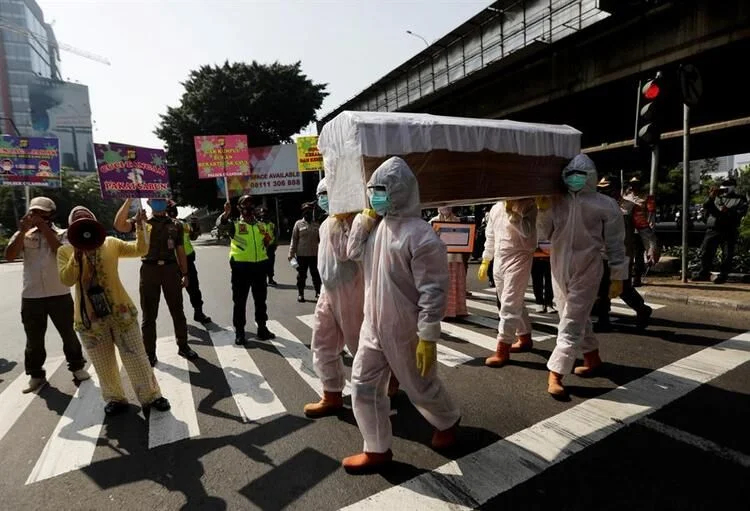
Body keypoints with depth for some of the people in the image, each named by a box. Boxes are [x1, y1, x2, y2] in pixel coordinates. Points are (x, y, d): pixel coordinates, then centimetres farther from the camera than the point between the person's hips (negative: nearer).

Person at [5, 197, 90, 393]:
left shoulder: (61, 234, 1)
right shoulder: (23, 235, 5)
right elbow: (9, 256, -8)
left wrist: (44, 228, -17)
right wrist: (22, 231, -15)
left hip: (59, 294, -2)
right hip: (31, 296, 2)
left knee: (68, 334, 10)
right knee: (34, 339, 12)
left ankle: (77, 366, 26)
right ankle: (36, 375, 25)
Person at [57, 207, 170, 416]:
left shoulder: (110, 243, 4)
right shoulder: (65, 251, 3)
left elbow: (140, 250, -5)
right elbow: (66, 280, -9)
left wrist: (140, 228, -18)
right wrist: (77, 255, -20)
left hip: (120, 311, -1)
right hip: (89, 317, 1)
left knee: (136, 357, 5)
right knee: (103, 363, 13)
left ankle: (151, 396, 16)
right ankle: (115, 398, 31)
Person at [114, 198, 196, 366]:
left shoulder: (175, 225, 11)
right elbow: (119, 225, -13)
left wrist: (185, 274, 7)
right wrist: (129, 199, -14)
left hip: (171, 269, 1)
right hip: (149, 270, -1)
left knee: (177, 311, 10)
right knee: (149, 315, 6)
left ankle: (183, 346, 23)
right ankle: (150, 353, 17)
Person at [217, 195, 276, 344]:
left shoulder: (261, 225, 13)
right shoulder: (235, 224, -1)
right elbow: (220, 223, -24)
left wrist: (267, 240, 4)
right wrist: (226, 213, -43)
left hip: (259, 265, 4)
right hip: (241, 266, -4)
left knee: (260, 299, 12)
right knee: (240, 301, 2)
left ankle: (262, 328, 24)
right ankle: (239, 332, 10)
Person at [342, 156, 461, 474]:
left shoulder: (420, 235, -21)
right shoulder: (377, 224, 5)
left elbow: (433, 290, -21)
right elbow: (354, 253, 14)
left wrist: (428, 338, -21)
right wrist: (363, 219, 0)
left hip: (405, 331, -7)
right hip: (373, 326, 7)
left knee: (421, 387, 14)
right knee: (364, 386, 10)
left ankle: (448, 423, 45)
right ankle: (377, 449, 27)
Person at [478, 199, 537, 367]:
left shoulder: (527, 204, -6)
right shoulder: (495, 208, 11)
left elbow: (527, 232, -18)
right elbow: (490, 236, 17)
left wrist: (512, 212, -19)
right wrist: (485, 261, 17)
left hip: (518, 259, -6)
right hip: (499, 261, 6)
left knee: (509, 306, -8)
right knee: (515, 303, 17)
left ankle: (502, 350, -3)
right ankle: (525, 338, 34)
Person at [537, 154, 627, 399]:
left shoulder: (605, 205, -7)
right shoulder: (558, 202, 2)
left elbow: (615, 244, -4)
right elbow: (546, 235, 5)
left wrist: (618, 277, -3)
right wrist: (544, 210, -9)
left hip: (586, 271, -4)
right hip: (559, 269, 5)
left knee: (571, 323, -6)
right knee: (578, 318, 18)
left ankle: (555, 374, -2)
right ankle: (592, 357, 39)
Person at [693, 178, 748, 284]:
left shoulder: (740, 199, 11)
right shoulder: (716, 197, 21)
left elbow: (741, 212, -3)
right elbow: (706, 207, 6)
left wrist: (728, 211, -20)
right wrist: (711, 198, -11)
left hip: (729, 231, -2)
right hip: (713, 229, 2)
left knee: (727, 255, -2)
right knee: (706, 251, -1)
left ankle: (723, 275, 5)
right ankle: (704, 273, 7)